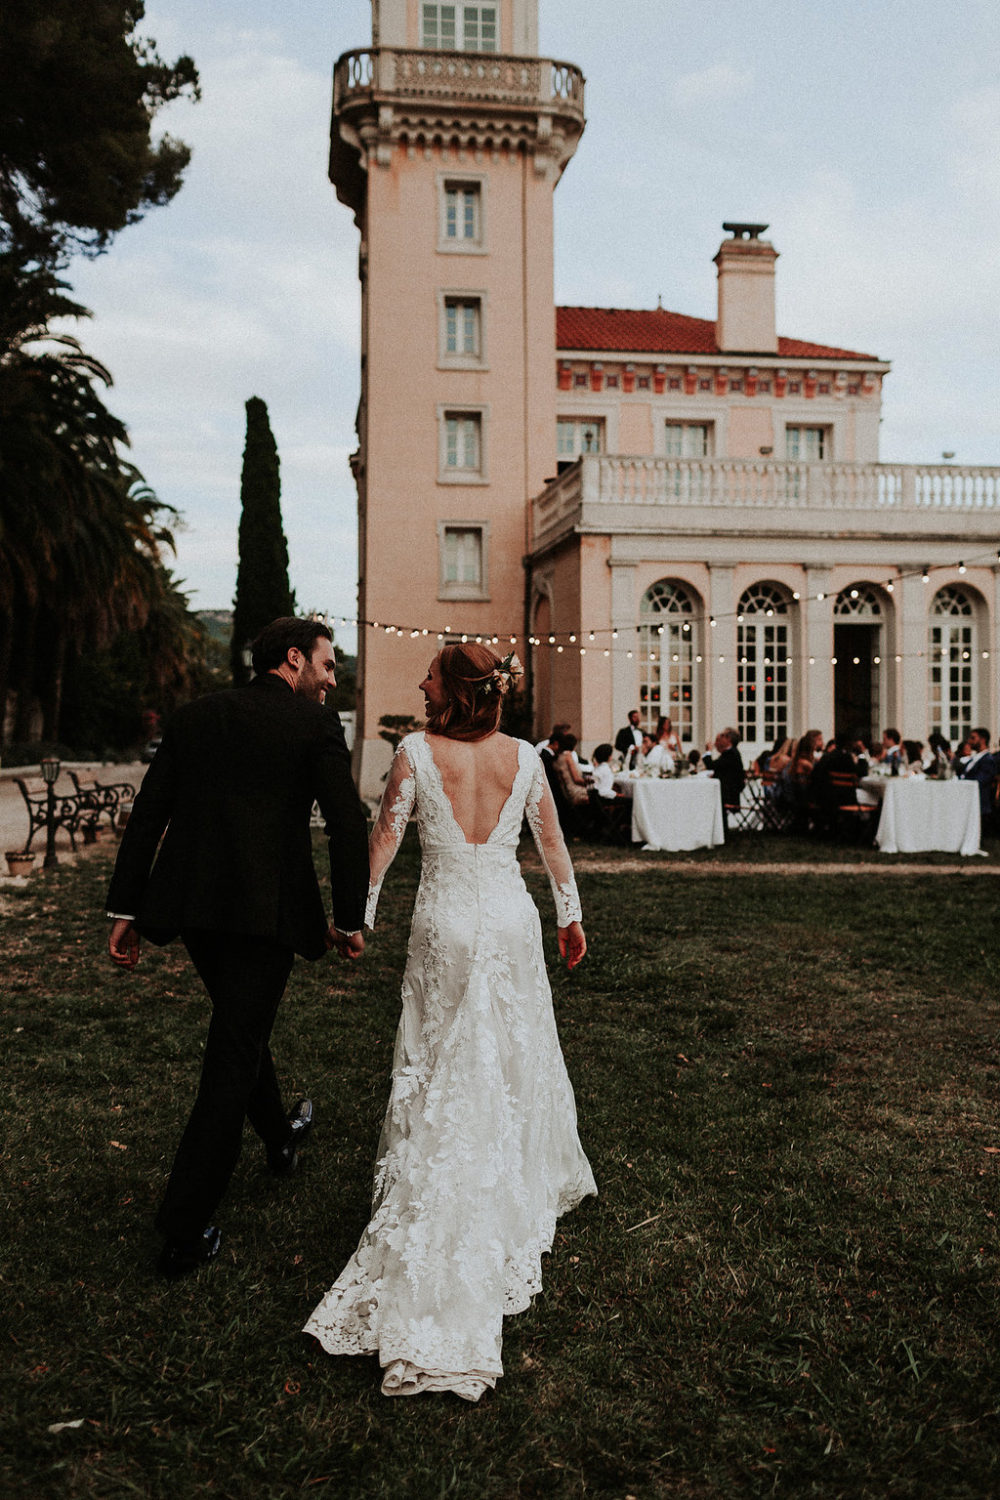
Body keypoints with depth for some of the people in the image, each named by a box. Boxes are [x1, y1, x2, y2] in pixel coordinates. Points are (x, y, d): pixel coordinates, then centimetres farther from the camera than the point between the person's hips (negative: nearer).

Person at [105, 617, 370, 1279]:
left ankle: (279, 1135, 51)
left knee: (241, 1025, 27)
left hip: (192, 906, 6)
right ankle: (186, 1230, 8)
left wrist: (125, 910, 10)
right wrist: (351, 920, -2)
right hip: (267, 911, -6)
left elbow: (147, 815, 7)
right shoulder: (315, 724, -5)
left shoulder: (193, 716, 10)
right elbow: (349, 825, -11)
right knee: (233, 1058, 3)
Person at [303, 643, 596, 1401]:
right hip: (511, 919, 3)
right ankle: (527, 1190, 39)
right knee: (518, 1061, 19)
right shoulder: (523, 755, -2)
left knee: (446, 1073, 9)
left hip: (446, 925, -2)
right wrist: (570, 913, 17)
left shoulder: (417, 752, -11)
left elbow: (385, 836, -7)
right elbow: (553, 841, 5)